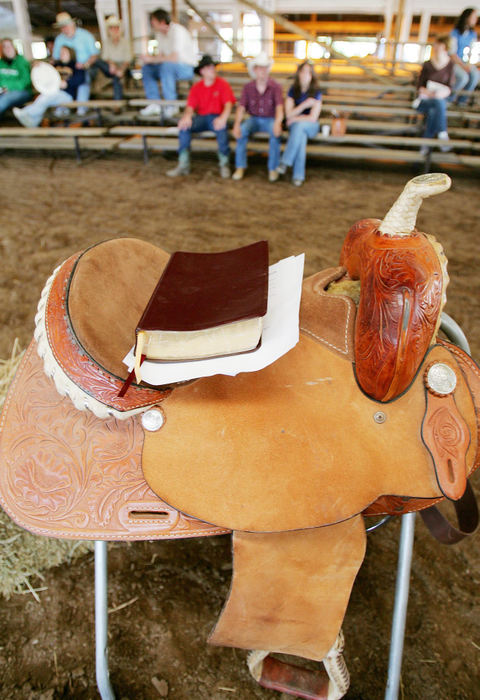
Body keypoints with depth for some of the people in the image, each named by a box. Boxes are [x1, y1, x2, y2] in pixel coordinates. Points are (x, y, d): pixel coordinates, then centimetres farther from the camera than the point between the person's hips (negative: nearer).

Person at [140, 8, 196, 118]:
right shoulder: (159, 33, 7)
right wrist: (149, 59, -10)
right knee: (146, 68, -4)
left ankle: (170, 105, -28)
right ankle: (154, 104, -11)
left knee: (166, 66, -36)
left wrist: (152, 59, -24)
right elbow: (161, 55, 13)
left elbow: (174, 57, -30)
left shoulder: (178, 31, -20)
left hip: (187, 68, -9)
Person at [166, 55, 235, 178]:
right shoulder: (196, 87, 8)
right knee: (184, 126, -27)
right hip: (201, 117, 3)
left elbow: (228, 104, -11)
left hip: (216, 117, -2)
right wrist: (187, 116, -26)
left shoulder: (222, 84, 1)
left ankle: (224, 164, -24)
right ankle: (183, 165, -23)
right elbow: (190, 107, 0)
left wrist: (223, 117, -34)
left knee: (221, 127, -38)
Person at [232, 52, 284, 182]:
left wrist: (277, 122, -41)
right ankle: (240, 167, -20)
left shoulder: (275, 87, -6)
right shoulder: (248, 87, 0)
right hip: (254, 119, 2)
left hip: (270, 119, -2)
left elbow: (279, 108, -19)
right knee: (242, 130, -30)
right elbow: (241, 108, -7)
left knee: (276, 132, -35)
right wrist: (236, 124, -26)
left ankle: (273, 168, -24)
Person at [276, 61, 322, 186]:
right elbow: (289, 114, -7)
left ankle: (286, 162, -34)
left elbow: (313, 118, -11)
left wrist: (295, 119, -7)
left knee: (299, 125, -36)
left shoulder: (316, 93, -5)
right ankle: (298, 175, -37)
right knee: (301, 136, -35)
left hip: (311, 126, -1)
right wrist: (304, 105, -18)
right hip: (295, 126, 1)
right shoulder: (292, 91, 1)